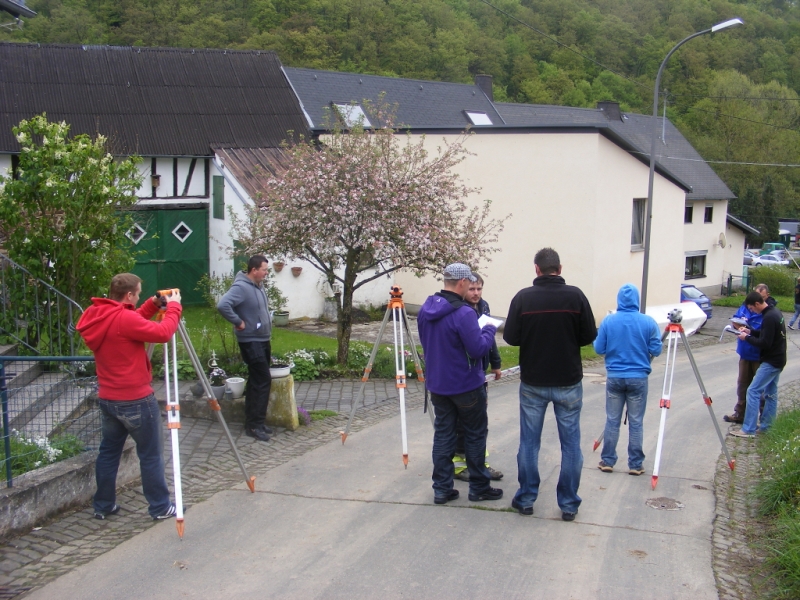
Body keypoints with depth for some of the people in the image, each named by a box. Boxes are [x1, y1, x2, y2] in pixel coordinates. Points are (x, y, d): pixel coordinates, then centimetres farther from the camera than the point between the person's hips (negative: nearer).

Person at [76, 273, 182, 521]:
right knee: (151, 455, 3)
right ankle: (160, 507, 11)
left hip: (108, 399, 8)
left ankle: (103, 505, 25)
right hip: (136, 400, -8)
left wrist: (153, 305, 11)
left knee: (108, 450, 17)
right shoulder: (123, 318, -22)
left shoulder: (97, 317, 5)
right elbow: (162, 333, -22)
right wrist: (173, 307, -9)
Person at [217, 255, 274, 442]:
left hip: (263, 340, 9)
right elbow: (223, 305, -32)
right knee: (262, 381, -11)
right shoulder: (241, 287, -18)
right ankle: (255, 425, -4)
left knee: (257, 382, 13)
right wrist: (238, 322, -24)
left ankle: (254, 422, 20)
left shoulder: (259, 286, 11)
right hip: (251, 342, -9)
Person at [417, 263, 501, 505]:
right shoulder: (463, 313, -23)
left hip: (437, 384, 6)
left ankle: (441, 489, 13)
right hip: (466, 385, -6)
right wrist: (489, 330, -3)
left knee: (442, 434, 11)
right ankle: (478, 487, 17)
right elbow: (478, 349, -22)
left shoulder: (426, 310, 2)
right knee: (475, 435, 8)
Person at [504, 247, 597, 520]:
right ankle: (569, 504, 14)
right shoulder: (575, 296, -9)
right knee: (570, 442, 9)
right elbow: (590, 336, -4)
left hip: (532, 383, 0)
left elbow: (511, 337, -6)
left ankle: (526, 499, 19)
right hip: (568, 382, 0)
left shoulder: (523, 297, -9)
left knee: (529, 442, 11)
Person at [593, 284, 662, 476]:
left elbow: (599, 348, -3)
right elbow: (656, 350, -4)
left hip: (614, 377, 1)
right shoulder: (648, 322, -7)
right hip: (638, 378, -1)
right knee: (636, 423, 7)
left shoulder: (608, 321, -6)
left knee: (612, 421, 10)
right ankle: (635, 465, 12)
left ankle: (607, 461, 16)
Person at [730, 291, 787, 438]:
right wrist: (751, 331, 9)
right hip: (778, 360, 11)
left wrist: (747, 338, -11)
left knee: (753, 391, -10)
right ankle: (765, 426, 20)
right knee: (771, 393, 14)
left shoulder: (769, 317, -22)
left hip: (771, 362, -11)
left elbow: (764, 343, -23)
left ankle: (748, 429, -10)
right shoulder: (775, 312, 9)